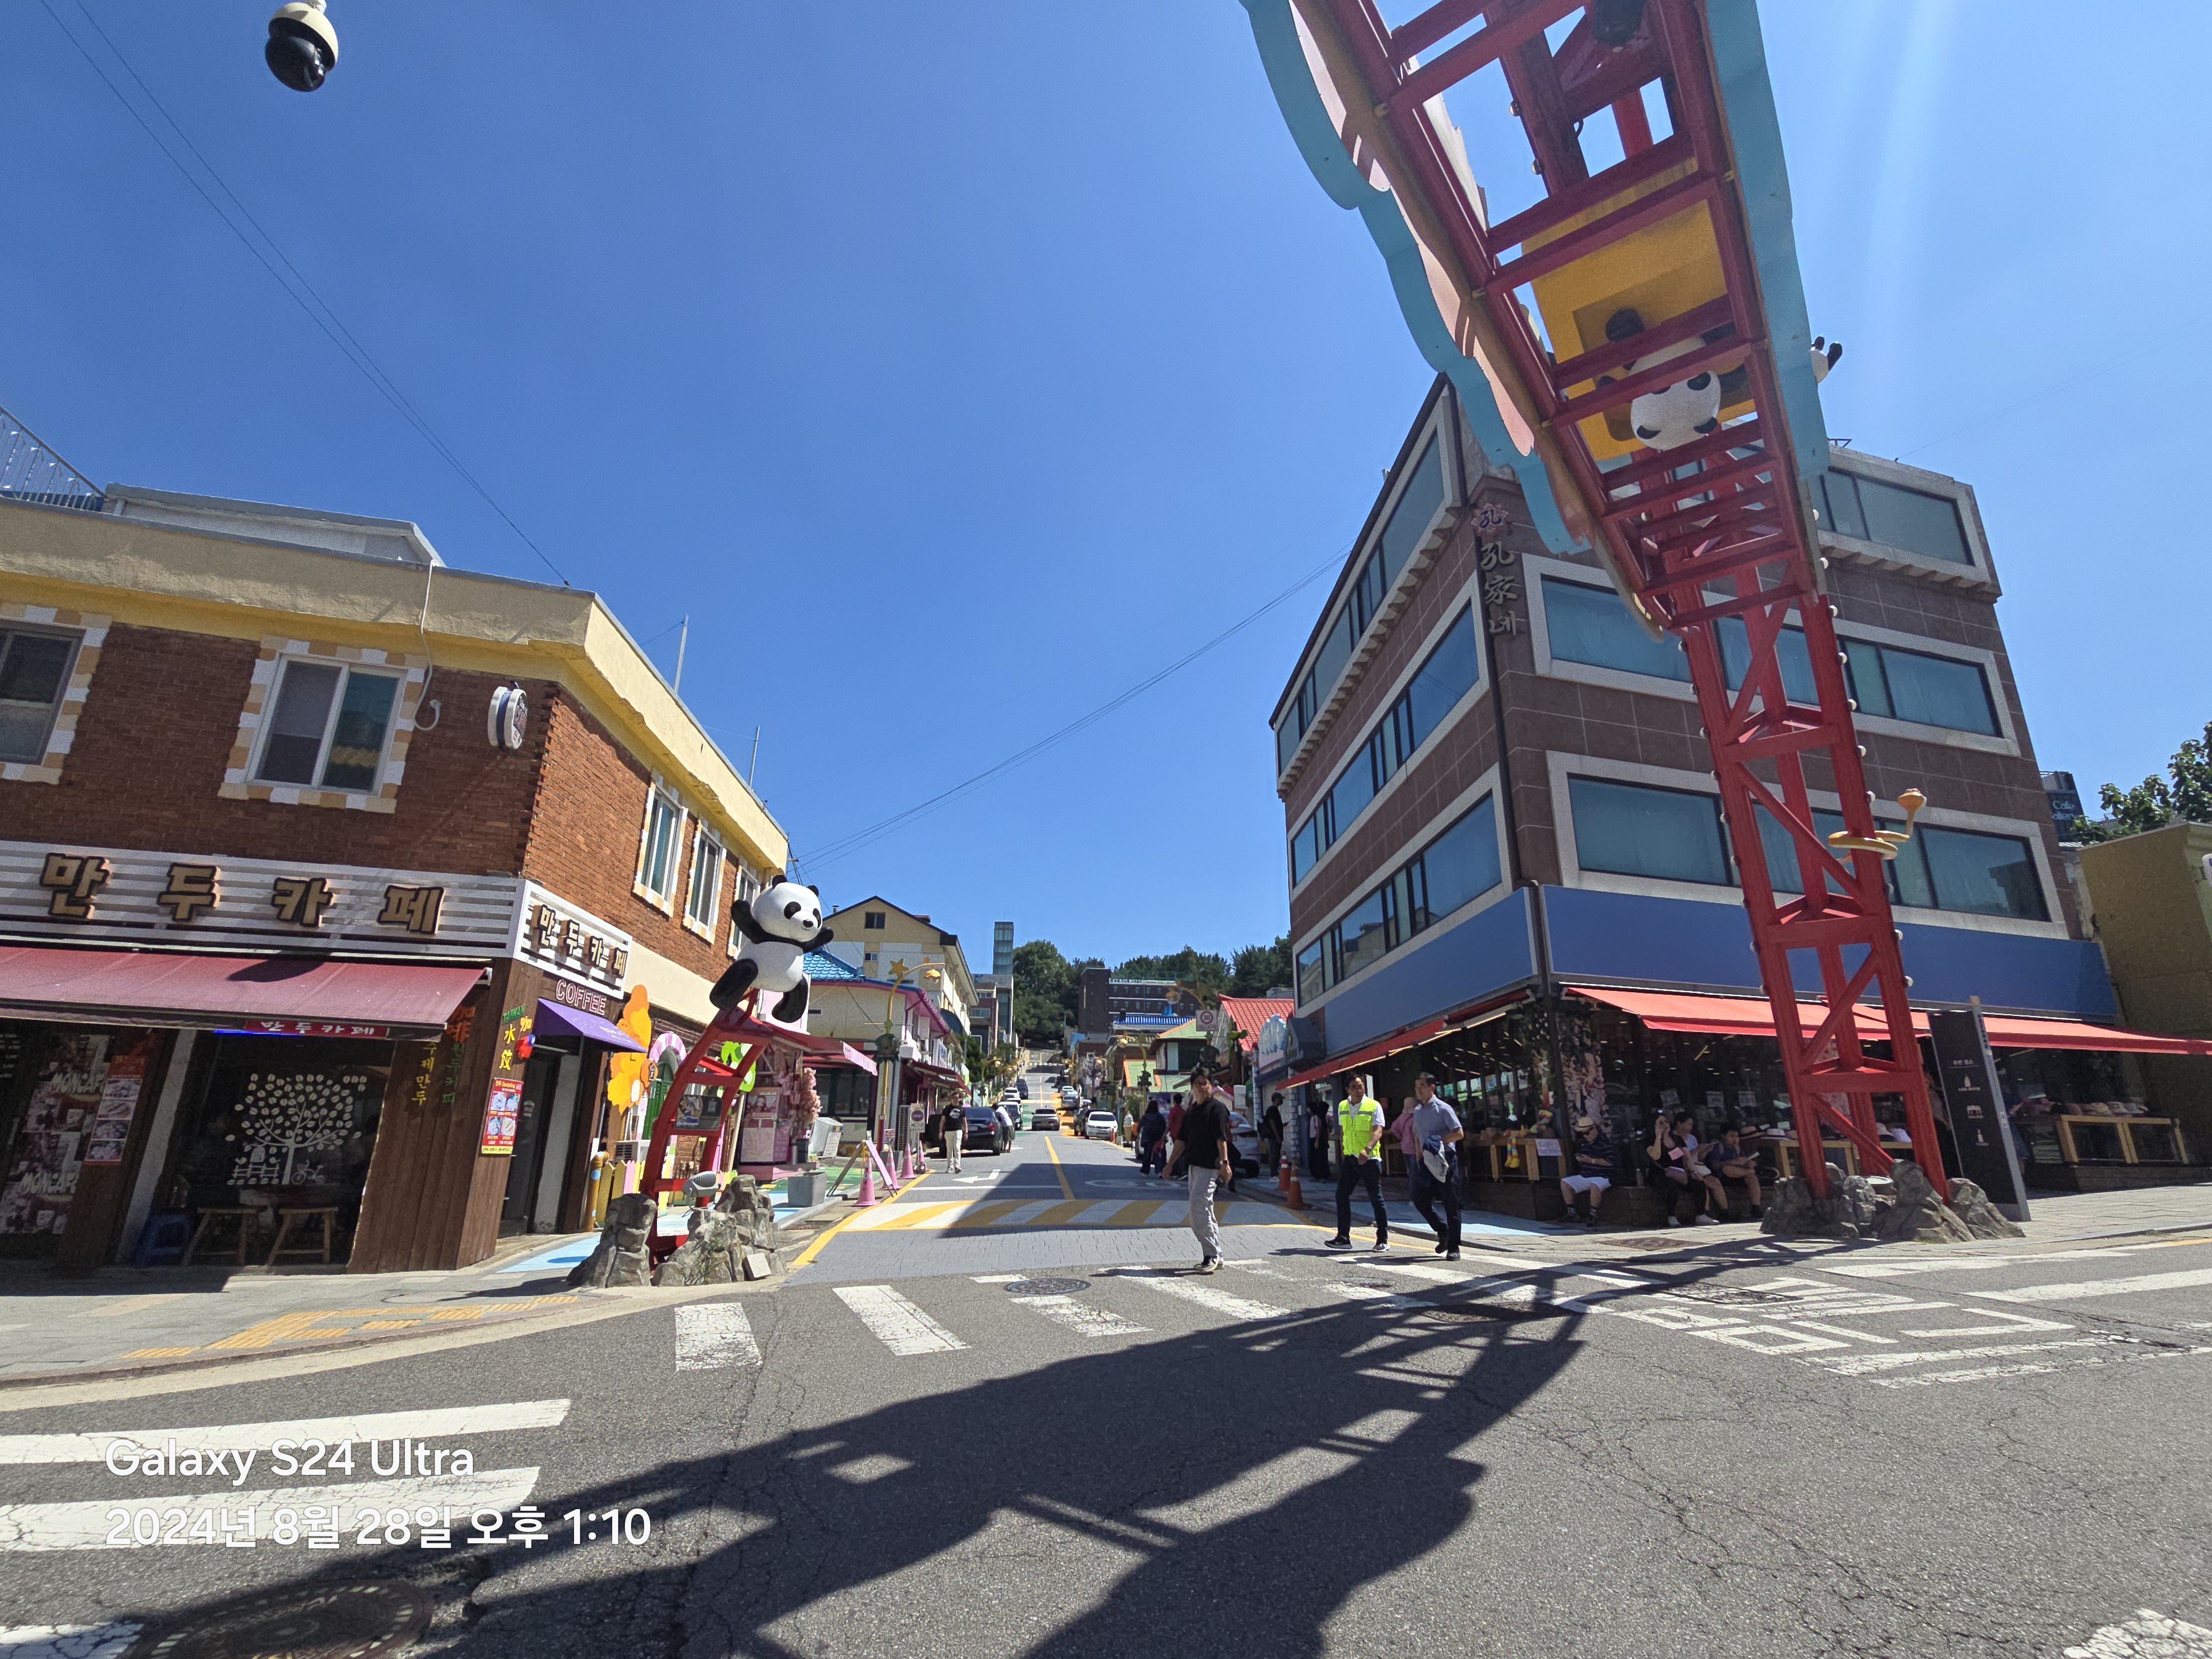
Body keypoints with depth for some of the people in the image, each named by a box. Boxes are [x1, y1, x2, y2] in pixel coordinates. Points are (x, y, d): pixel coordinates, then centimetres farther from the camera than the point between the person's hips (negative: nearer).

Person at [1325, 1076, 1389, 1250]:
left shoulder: (1374, 1106, -7)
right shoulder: (1342, 1106, 9)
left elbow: (1378, 1131, -17)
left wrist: (1367, 1149, -33)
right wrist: (1343, 1156, 15)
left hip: (1370, 1158, -5)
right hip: (1350, 1158, 5)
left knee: (1376, 1198, 2)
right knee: (1342, 1195, 3)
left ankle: (1383, 1239, 13)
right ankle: (1343, 1238, 10)